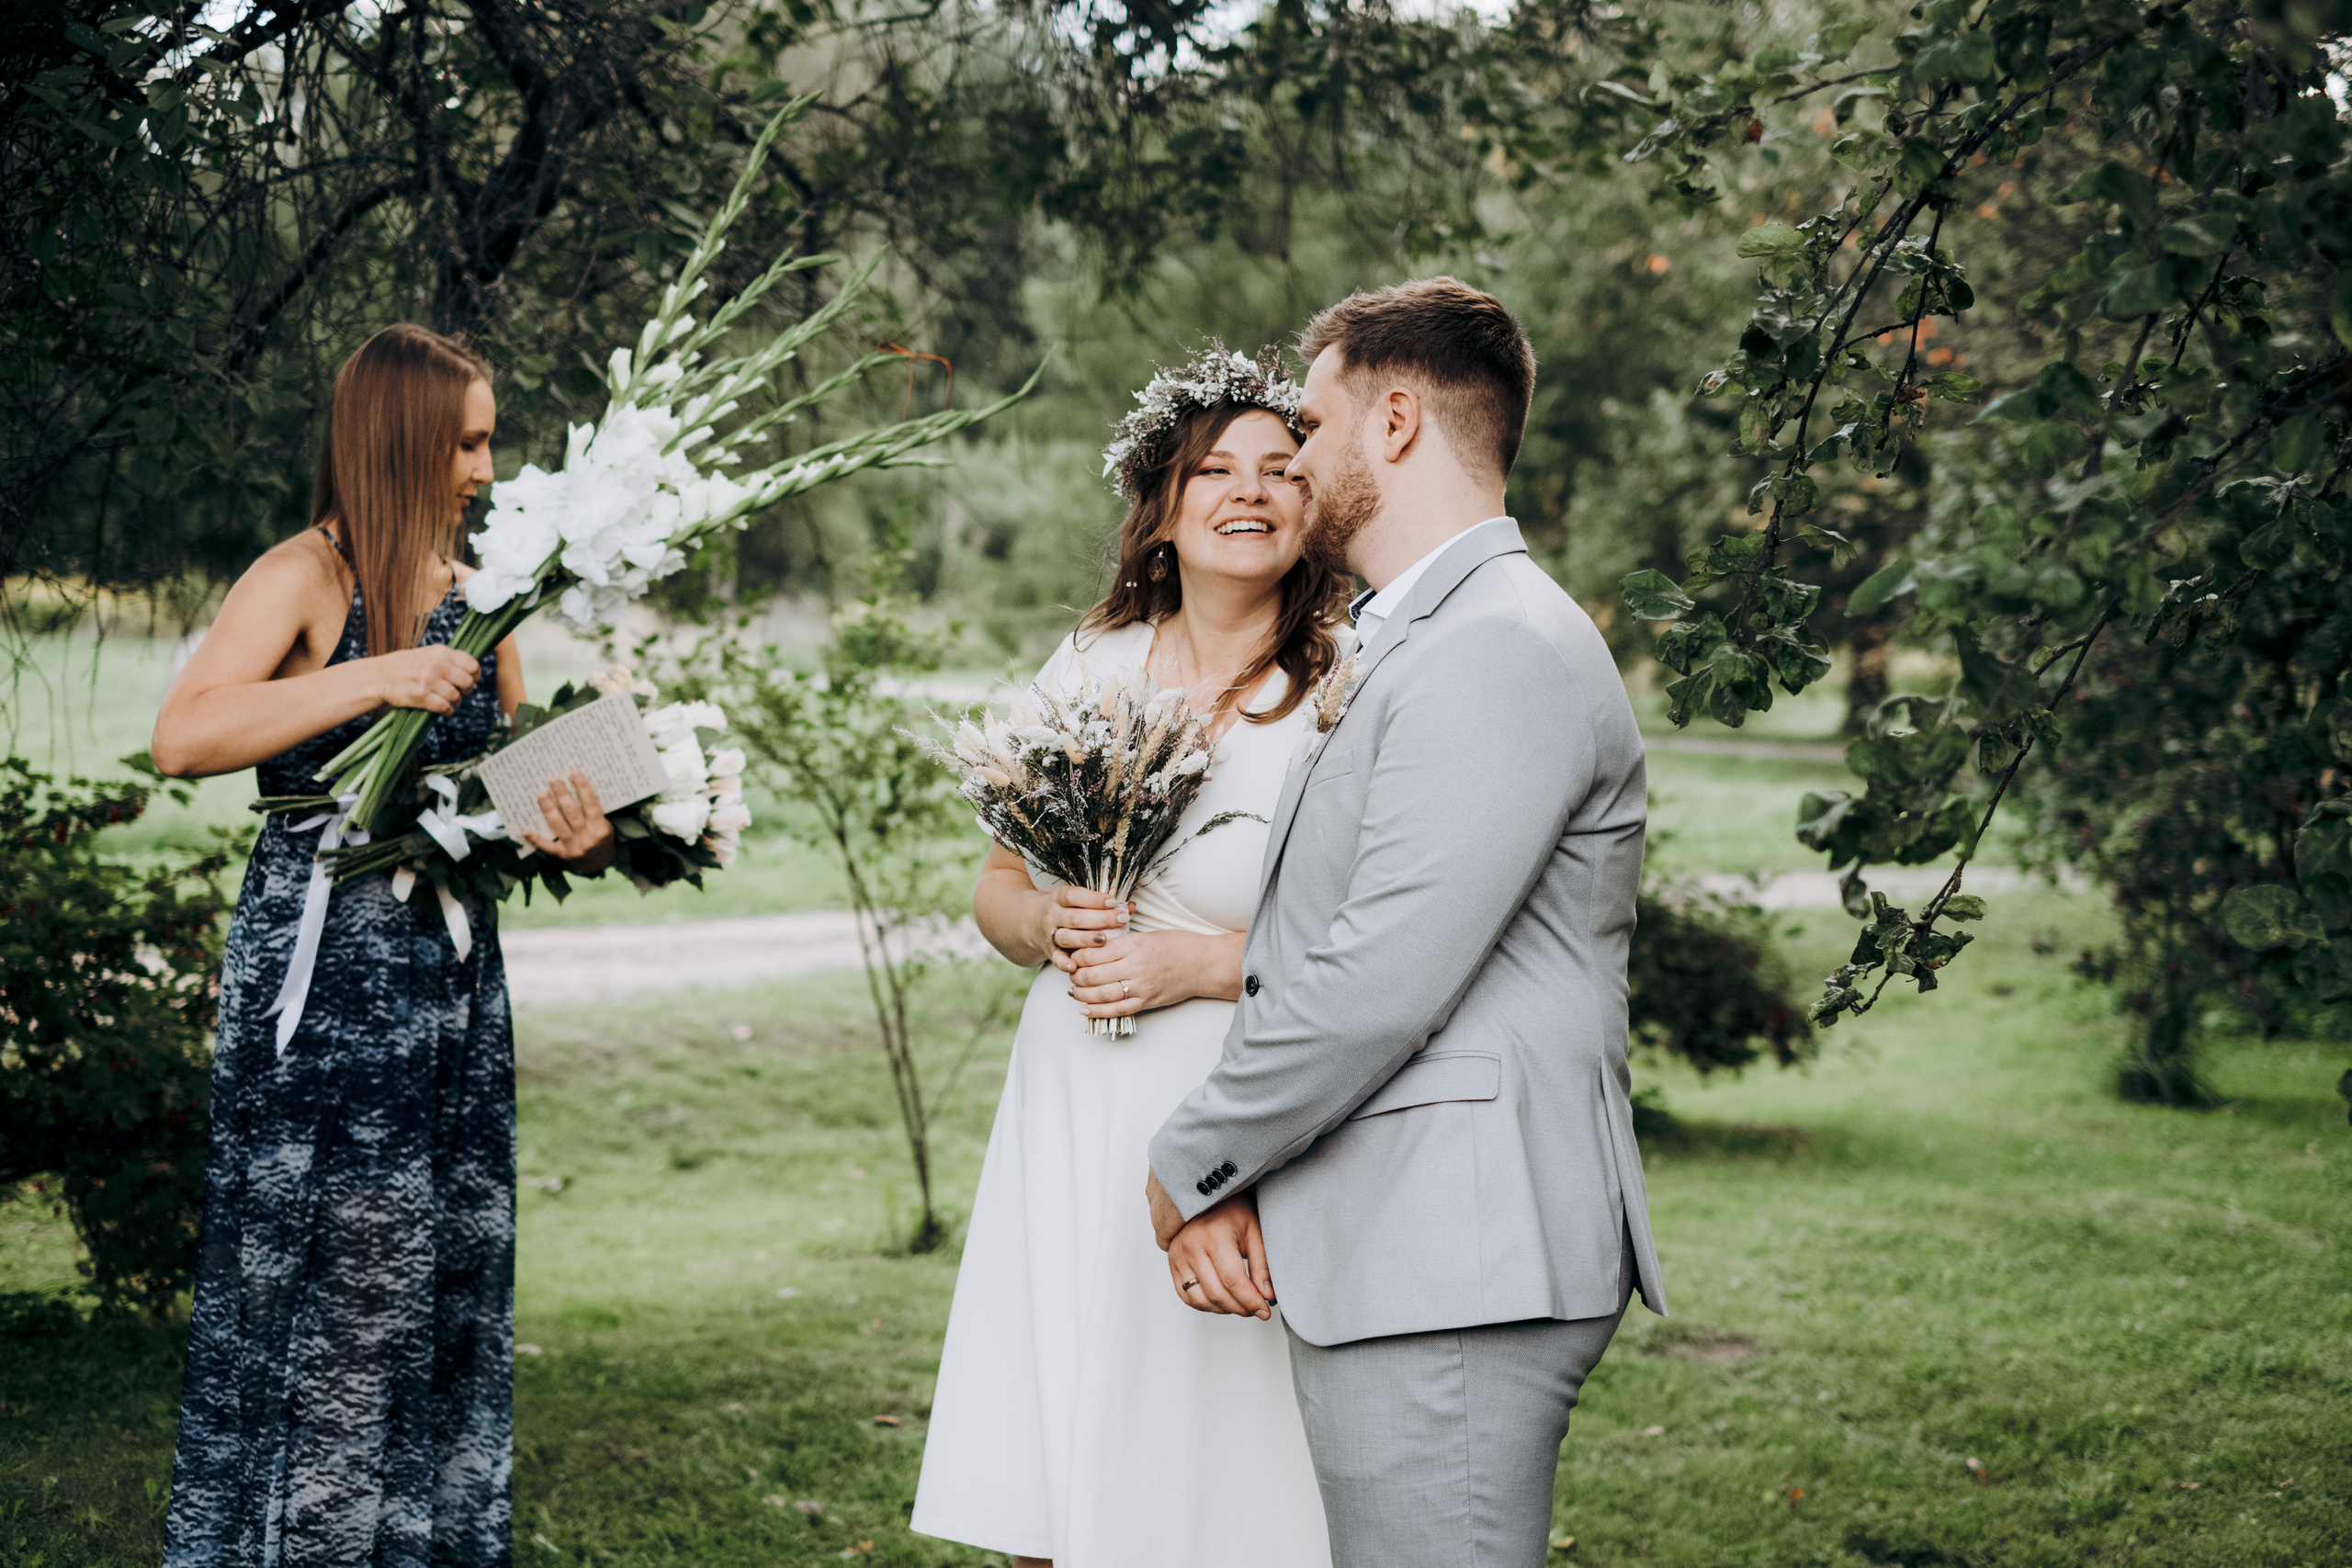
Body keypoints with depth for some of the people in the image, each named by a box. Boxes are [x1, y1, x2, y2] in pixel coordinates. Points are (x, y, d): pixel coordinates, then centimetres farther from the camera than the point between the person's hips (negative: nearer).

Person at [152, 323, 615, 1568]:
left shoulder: (475, 595, 12)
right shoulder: (305, 579, -7)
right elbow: (182, 739, -20)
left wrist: (578, 842, -5)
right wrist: (371, 678, -25)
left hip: (453, 979, 6)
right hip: (323, 981, -6)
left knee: (447, 1291, 10)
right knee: (321, 1286, -2)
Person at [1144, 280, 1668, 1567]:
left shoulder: (1504, 650, -13)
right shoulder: (1402, 650, 22)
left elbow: (1377, 983, -20)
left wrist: (1190, 1168, -7)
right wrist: (1233, 1186, 4)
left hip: (1449, 1272, -10)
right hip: (1386, 1263, 10)